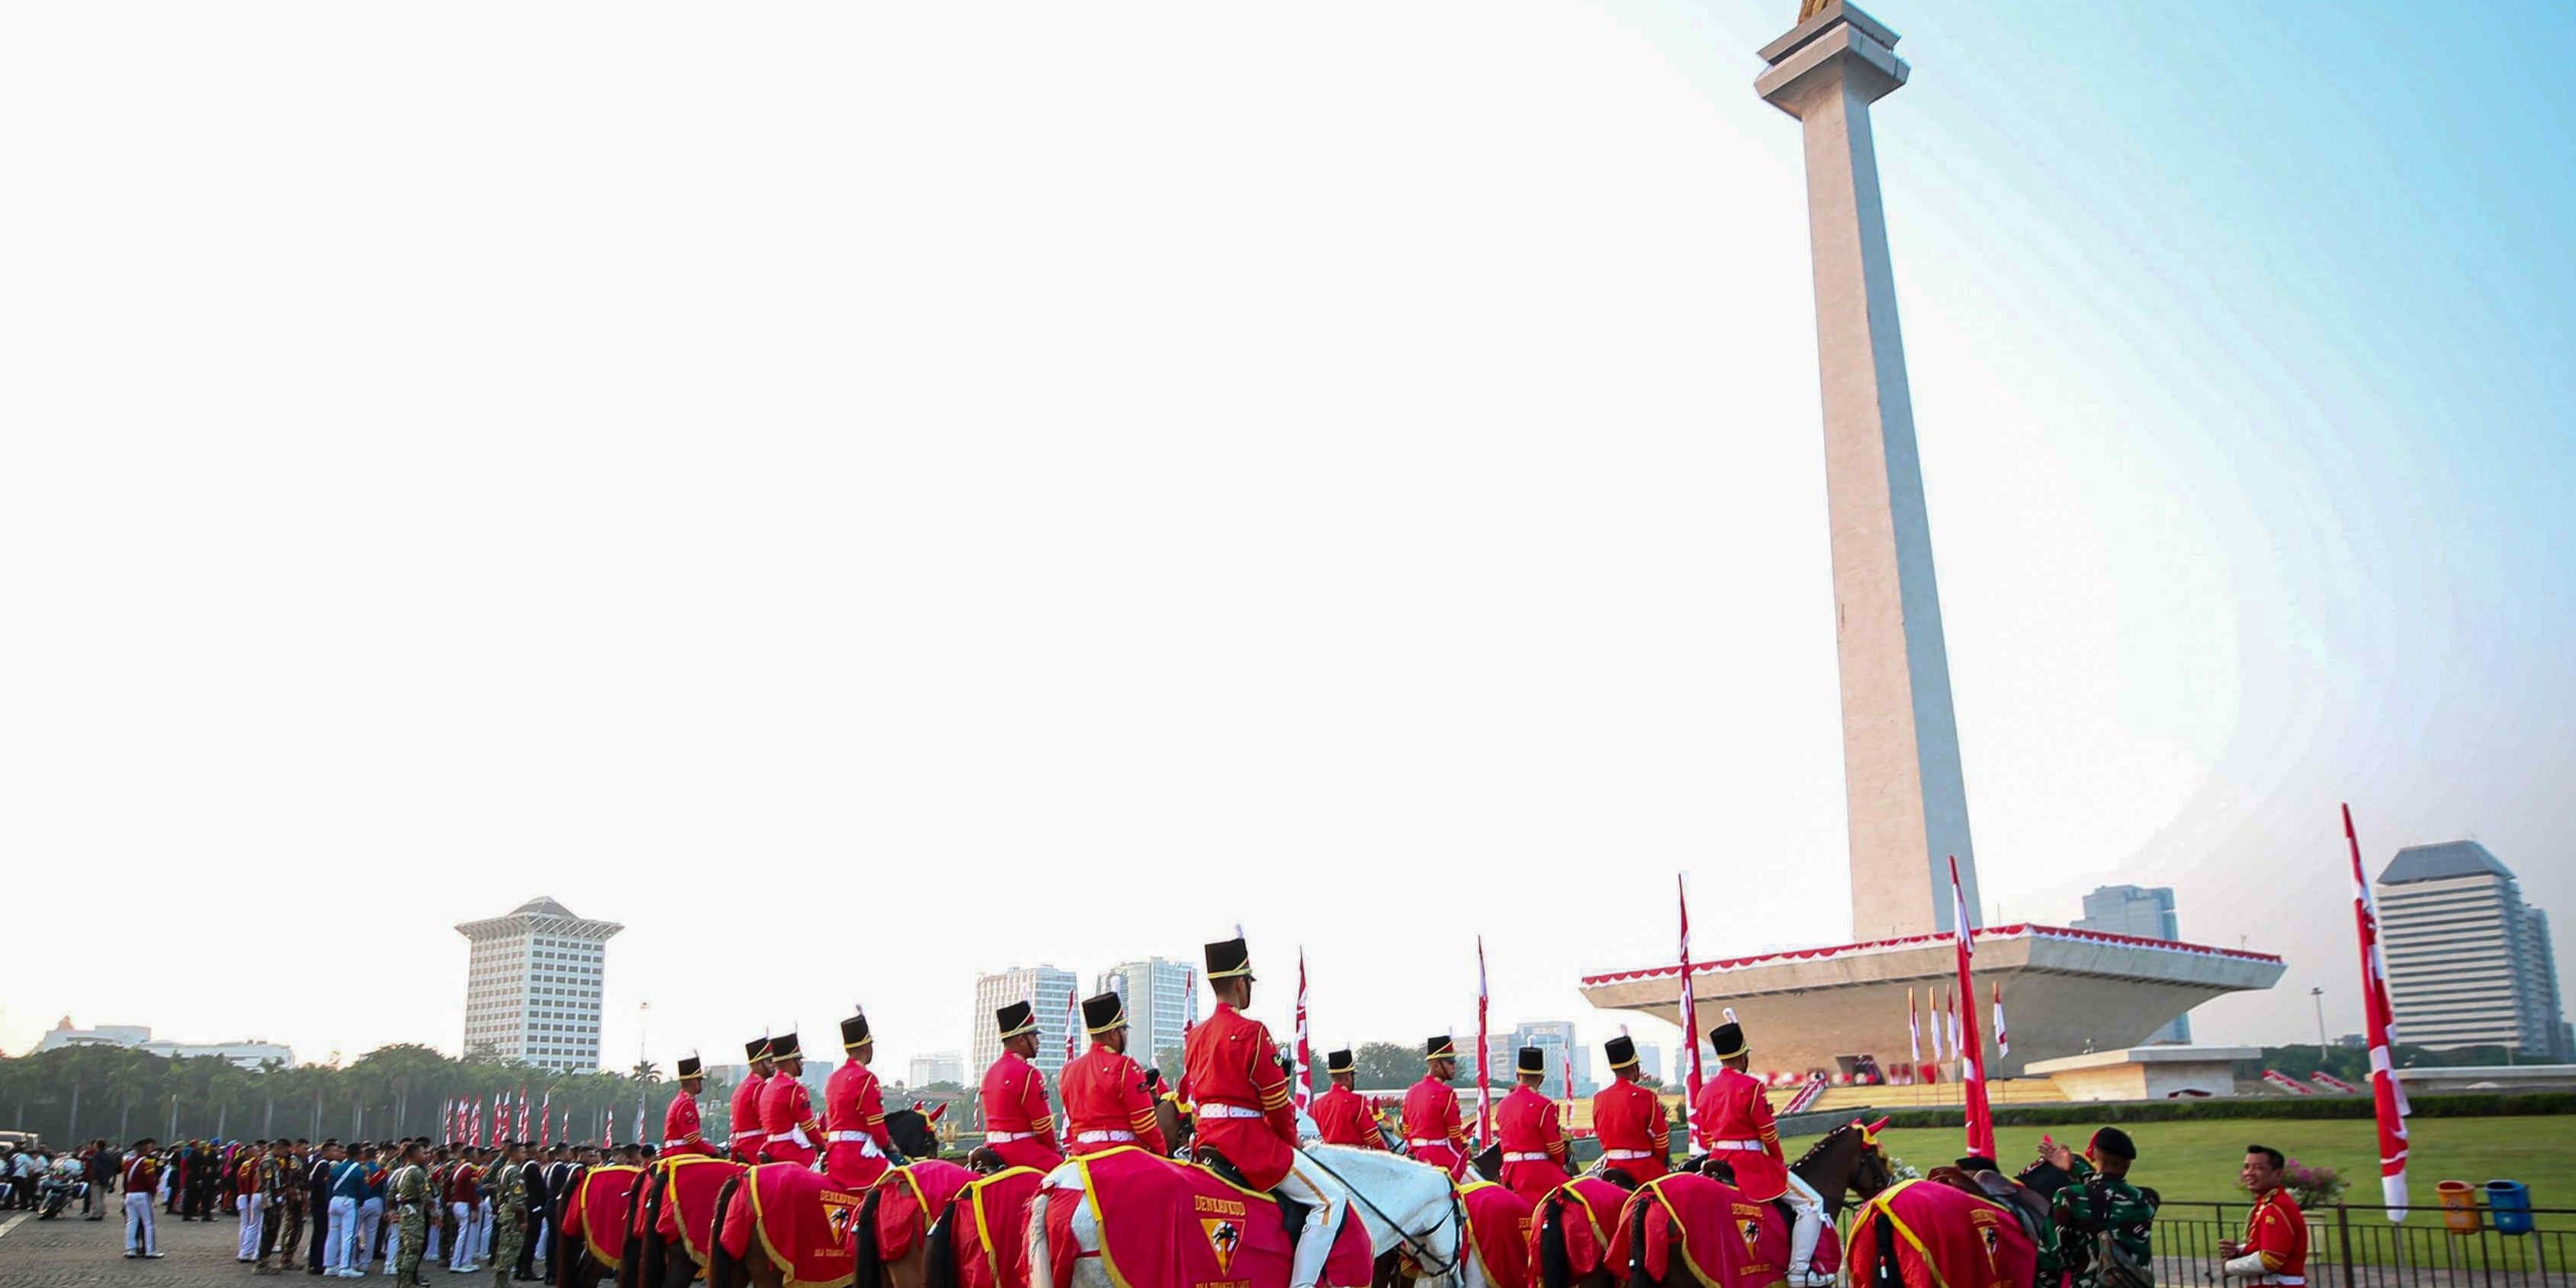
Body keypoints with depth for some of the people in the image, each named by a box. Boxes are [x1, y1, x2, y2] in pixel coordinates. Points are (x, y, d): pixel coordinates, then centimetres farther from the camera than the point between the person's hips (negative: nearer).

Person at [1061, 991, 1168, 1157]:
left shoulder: (1069, 1070, 12)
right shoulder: (1125, 1067, -9)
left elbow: (1068, 1123, 17)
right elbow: (1145, 1123, -10)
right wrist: (1162, 1152, 2)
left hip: (1081, 1152, 7)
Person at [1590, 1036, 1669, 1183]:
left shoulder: (1598, 1098, 3)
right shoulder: (1645, 1097, -11)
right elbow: (1661, 1140, -4)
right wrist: (1661, 1165, 13)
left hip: (1612, 1168, 5)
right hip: (1645, 1169, -5)